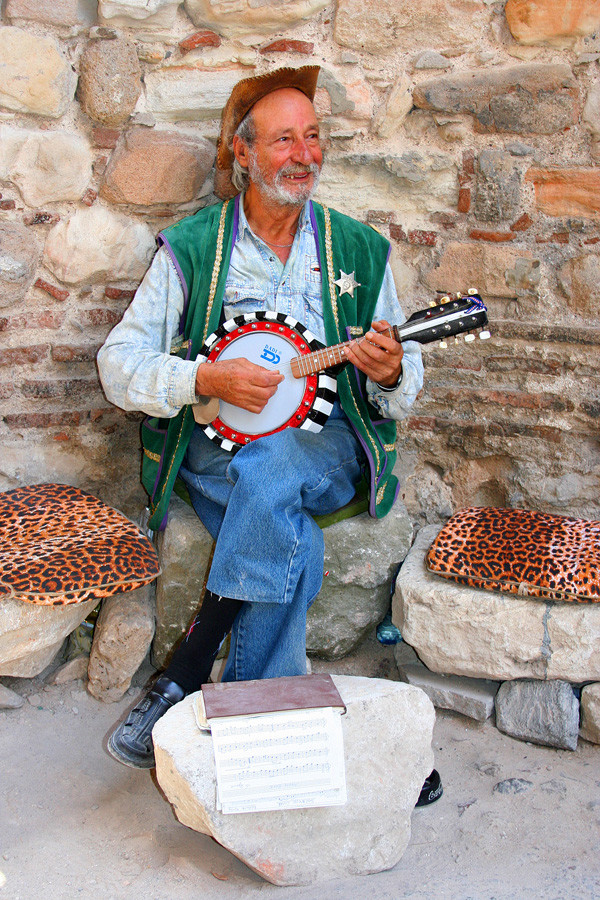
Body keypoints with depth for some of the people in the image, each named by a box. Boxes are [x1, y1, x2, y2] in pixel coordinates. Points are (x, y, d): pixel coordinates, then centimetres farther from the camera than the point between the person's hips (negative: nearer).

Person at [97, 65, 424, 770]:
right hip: (213, 442, -1)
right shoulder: (190, 249, 2)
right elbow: (119, 362, -1)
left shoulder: (359, 249, 9)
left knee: (272, 465, -34)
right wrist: (206, 379, -18)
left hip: (325, 444, 1)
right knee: (292, 546, -31)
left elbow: (403, 386, 11)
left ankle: (181, 677, -24)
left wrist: (389, 373, -14)